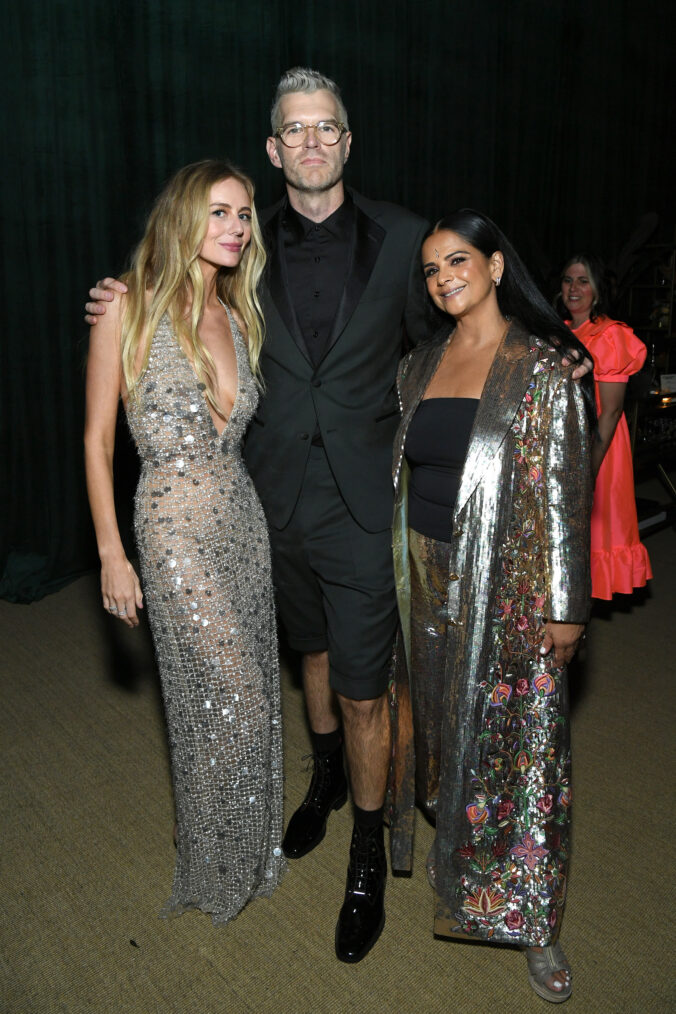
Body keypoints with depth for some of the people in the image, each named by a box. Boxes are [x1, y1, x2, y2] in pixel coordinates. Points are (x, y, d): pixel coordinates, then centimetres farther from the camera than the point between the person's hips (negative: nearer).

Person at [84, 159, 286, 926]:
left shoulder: (238, 316, 8)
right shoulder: (131, 308, -9)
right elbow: (97, 439, -7)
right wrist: (111, 553, -8)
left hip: (243, 520, 6)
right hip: (176, 529, -6)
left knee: (249, 696, 14)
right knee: (231, 700, 0)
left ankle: (247, 848, 38)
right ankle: (216, 869, 28)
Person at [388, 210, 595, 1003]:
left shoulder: (542, 367, -8)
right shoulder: (419, 365, 8)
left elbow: (563, 490, -11)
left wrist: (563, 606, -12)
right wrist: (393, 567, 12)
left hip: (506, 579, -5)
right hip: (426, 572, 5)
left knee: (518, 740, 3)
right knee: (438, 716, 18)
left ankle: (530, 919, 20)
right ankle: (453, 852, 43)